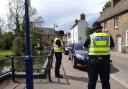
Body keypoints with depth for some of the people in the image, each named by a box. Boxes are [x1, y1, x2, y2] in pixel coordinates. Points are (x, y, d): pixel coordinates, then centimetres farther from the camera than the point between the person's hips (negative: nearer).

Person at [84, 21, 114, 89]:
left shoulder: (91, 36, -3)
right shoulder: (108, 36, 3)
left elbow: (85, 47, 8)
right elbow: (112, 46, 14)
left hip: (93, 61, -2)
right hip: (105, 60, 2)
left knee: (92, 80, 9)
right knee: (105, 81, 12)